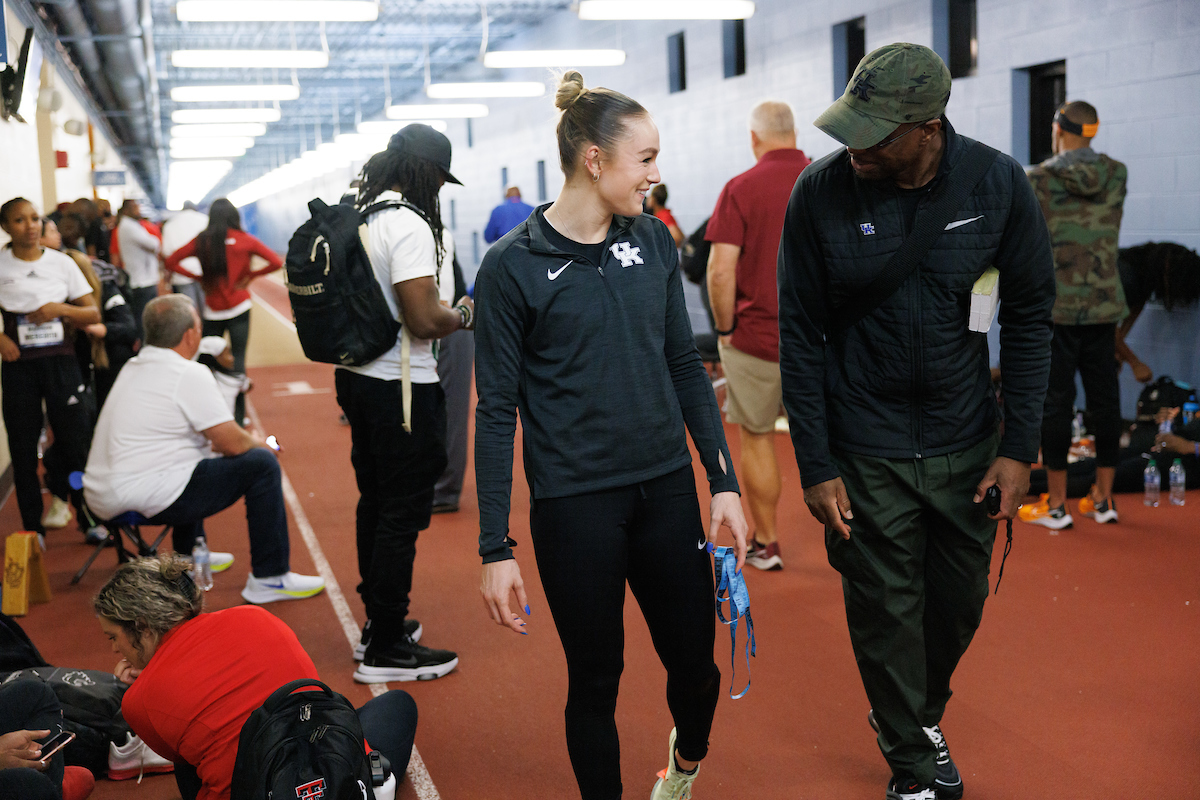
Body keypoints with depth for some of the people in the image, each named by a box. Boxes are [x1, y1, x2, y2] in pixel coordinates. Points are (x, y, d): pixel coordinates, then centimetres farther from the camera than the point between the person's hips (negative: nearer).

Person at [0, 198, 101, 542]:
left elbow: (94, 314, 3)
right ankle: (32, 528, 17)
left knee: (75, 442, 1)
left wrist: (61, 309, -14)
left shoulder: (62, 263, 1)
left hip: (61, 362, 0)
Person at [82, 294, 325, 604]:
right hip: (147, 501, -10)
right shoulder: (189, 374, -13)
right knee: (261, 464, -6)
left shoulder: (133, 367, 14)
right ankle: (269, 578, -3)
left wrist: (245, 439, 21)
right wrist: (257, 442, 10)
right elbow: (232, 444, -13)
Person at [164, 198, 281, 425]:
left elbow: (171, 262, 5)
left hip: (212, 311, 2)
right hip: (239, 308, -2)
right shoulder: (244, 240, -5)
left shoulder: (201, 242, 1)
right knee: (237, 358, -1)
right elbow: (276, 262, -9)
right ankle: (239, 414, -1)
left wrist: (198, 277, 5)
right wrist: (250, 275, -2)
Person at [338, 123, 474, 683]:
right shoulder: (408, 225, -18)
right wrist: (465, 316, -4)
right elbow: (425, 321, -23)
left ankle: (378, 620, 32)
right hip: (401, 389, -9)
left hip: (356, 377, 9)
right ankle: (386, 648, 8)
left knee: (375, 502, 19)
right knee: (403, 514, 0)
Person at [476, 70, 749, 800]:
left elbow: (685, 365, 10)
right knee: (597, 678, 9)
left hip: (666, 488, 4)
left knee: (695, 661, 12)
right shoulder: (513, 267, -9)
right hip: (574, 503, -4)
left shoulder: (653, 241, 3)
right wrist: (496, 548, -9)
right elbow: (498, 411, -7)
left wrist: (724, 481, 5)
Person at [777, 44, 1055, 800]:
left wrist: (1021, 446, -5)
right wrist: (815, 466, -8)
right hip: (866, 453, -2)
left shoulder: (999, 183, -10)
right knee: (887, 610, 9)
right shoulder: (820, 191, -13)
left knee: (959, 601, 16)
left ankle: (922, 713, 47)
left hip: (966, 446, 2)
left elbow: (1031, 314, -1)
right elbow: (801, 334, -7)